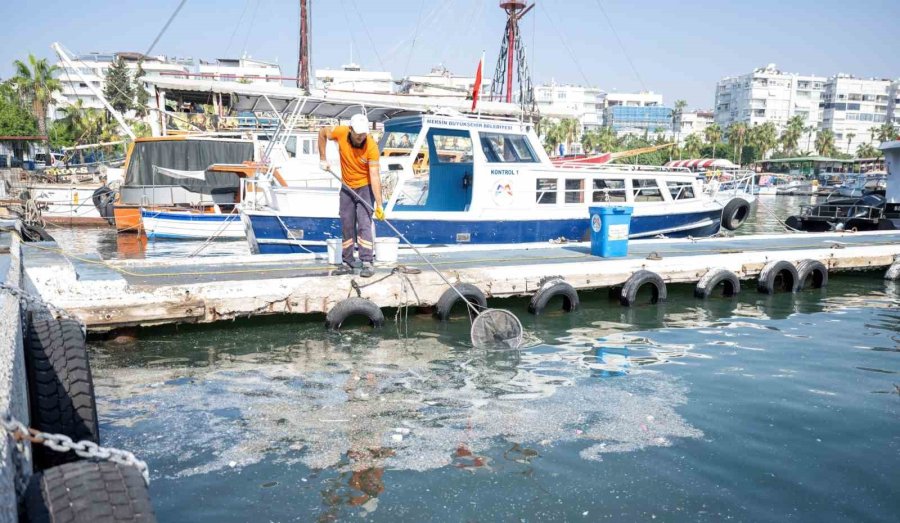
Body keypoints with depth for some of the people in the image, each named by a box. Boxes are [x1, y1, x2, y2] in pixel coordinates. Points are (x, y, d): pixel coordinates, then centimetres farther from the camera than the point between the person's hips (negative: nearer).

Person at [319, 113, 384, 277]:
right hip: (347, 188, 4)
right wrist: (322, 159, 0)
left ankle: (367, 263, -11)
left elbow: (374, 176, -30)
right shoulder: (341, 132, -18)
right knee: (346, 225, 8)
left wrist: (379, 205, -34)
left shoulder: (371, 147, -27)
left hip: (365, 187, -4)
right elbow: (322, 133, 4)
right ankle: (347, 263, 16)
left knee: (364, 224, -14)